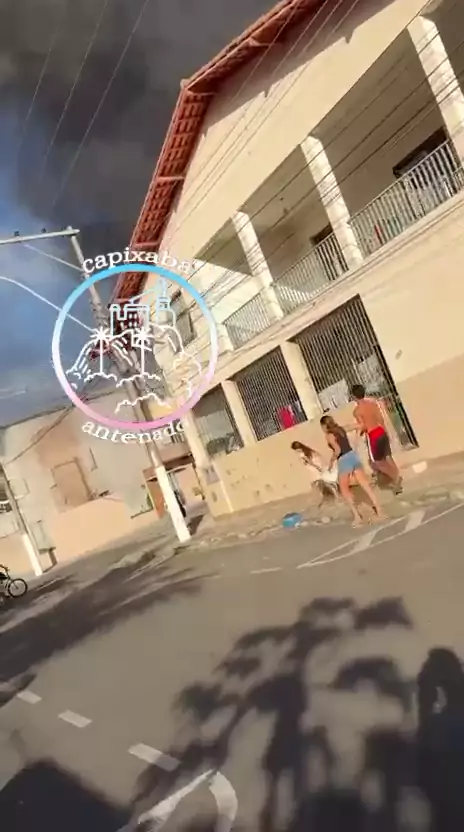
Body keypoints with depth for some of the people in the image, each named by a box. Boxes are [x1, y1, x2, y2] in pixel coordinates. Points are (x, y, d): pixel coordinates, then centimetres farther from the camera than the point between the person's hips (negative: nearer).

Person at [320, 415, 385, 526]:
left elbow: (338, 450, -18)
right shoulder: (341, 429, 14)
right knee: (365, 485, 6)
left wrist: (331, 461, -5)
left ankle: (357, 516, 1)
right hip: (353, 455, 7)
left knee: (344, 490, 7)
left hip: (343, 461, -7)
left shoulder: (329, 435, -8)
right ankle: (379, 511, 7)